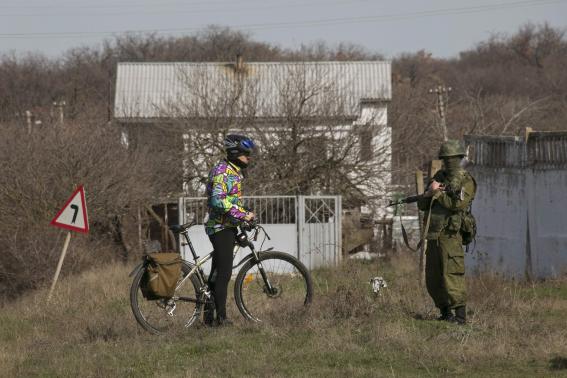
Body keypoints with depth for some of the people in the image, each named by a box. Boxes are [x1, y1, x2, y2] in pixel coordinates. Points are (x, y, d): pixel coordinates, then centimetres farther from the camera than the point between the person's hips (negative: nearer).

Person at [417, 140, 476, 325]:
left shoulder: (466, 181, -4)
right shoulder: (439, 177, 16)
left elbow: (459, 204, -20)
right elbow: (422, 205, 15)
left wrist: (438, 193, -12)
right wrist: (429, 193, -7)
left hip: (450, 236, -8)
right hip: (433, 237, 8)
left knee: (451, 276, -15)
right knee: (433, 279, 10)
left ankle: (460, 315, -15)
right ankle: (445, 313, 20)